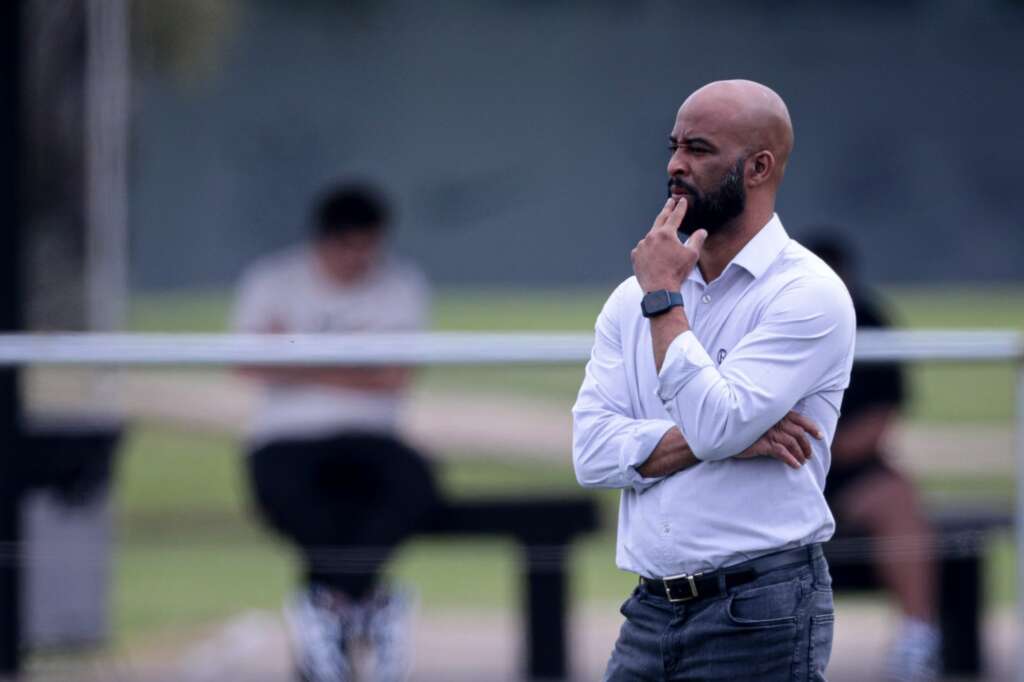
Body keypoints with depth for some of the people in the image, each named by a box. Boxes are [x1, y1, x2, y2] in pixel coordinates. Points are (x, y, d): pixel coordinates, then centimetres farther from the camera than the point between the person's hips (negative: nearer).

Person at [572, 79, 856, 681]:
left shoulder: (808, 294, -7)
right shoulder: (631, 299, 11)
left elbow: (713, 423, -19)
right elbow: (593, 451, 0)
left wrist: (665, 299, -10)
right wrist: (724, 437, -12)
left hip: (761, 613, -5)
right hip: (651, 612, 6)